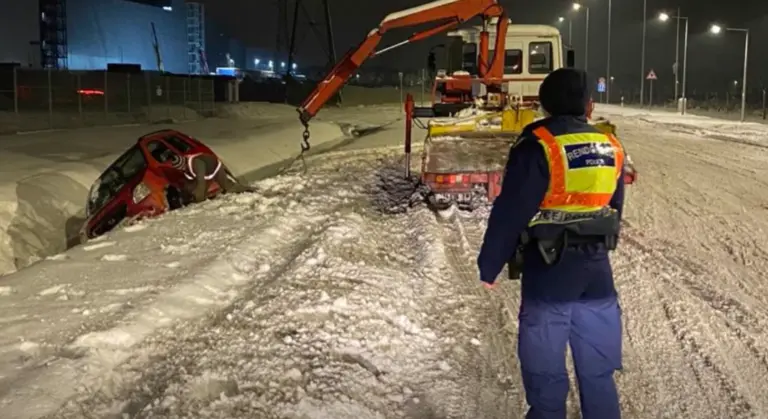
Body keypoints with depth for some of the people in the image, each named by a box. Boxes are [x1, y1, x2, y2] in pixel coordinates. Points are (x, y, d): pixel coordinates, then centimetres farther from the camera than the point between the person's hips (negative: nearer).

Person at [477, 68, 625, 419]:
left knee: (545, 371, 6)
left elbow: (510, 213, -14)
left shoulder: (537, 145, -13)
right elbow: (615, 209, 15)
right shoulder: (611, 147, 6)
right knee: (599, 370, 17)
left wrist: (488, 266, -4)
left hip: (548, 272, -6)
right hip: (597, 272, 6)